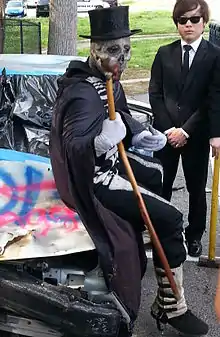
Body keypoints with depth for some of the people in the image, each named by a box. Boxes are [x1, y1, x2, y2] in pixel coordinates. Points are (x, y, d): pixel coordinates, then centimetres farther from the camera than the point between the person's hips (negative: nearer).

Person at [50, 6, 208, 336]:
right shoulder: (84, 93, -28)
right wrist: (102, 140, -53)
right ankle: (171, 306, 1)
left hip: (107, 161, 10)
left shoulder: (108, 79, 0)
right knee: (170, 219, -12)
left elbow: (119, 116, 17)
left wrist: (137, 133, 2)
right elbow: (72, 149, -38)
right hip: (92, 180, -10)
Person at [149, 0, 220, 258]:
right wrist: (168, 127, -8)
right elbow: (155, 94, 2)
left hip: (196, 135, -1)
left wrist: (186, 130, -13)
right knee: (161, 185, 7)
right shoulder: (164, 54, 4)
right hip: (165, 132, 2)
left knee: (196, 188, 9)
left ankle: (194, 236, 25)